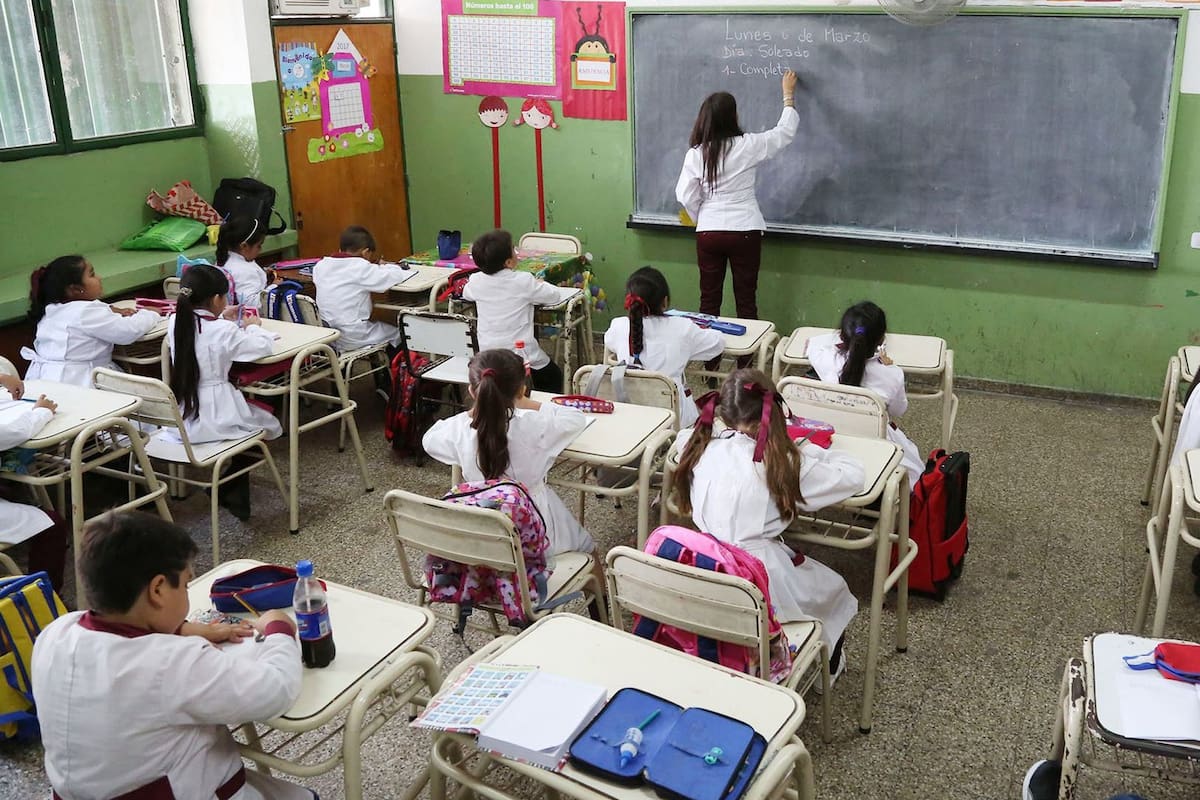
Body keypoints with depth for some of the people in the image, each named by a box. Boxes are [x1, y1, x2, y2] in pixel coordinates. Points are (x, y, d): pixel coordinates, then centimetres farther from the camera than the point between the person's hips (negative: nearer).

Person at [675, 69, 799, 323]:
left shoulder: (696, 154, -4)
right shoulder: (748, 146, -8)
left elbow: (686, 196, -3)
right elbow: (785, 131, 6)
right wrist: (789, 95, 20)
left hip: (708, 233, 2)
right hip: (744, 231, -2)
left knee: (709, 300, 9)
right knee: (746, 301, 6)